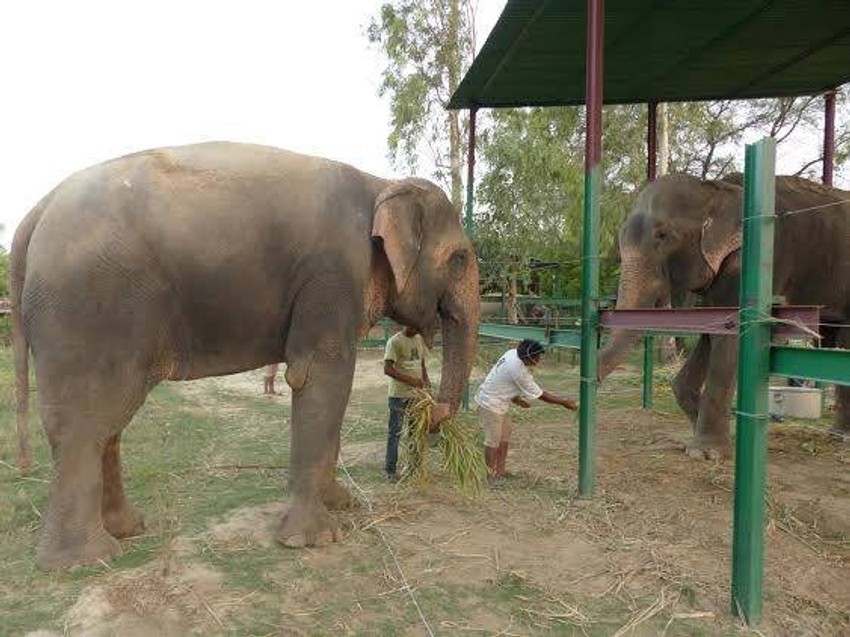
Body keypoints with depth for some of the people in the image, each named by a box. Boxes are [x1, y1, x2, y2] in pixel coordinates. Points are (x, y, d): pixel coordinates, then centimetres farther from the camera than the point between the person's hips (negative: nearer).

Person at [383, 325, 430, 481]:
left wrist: (426, 383, 4)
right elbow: (387, 369, -18)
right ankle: (390, 470, 11)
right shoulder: (395, 341, -13)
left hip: (416, 394, 7)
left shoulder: (419, 339, 9)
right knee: (395, 432, 1)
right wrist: (410, 380, -24)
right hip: (399, 395, -7)